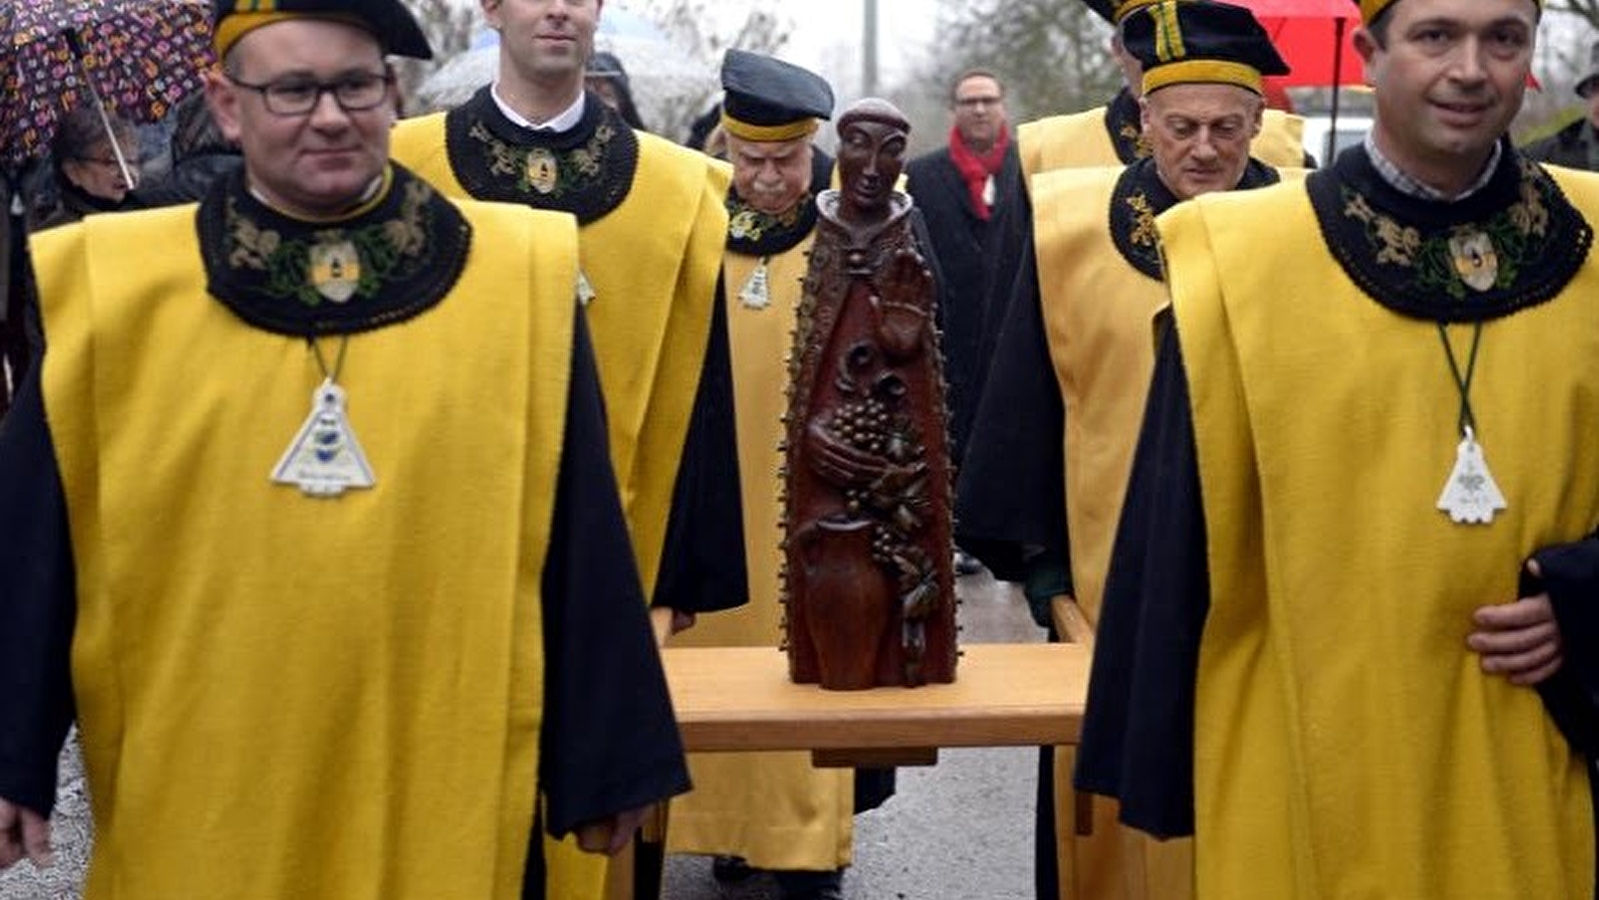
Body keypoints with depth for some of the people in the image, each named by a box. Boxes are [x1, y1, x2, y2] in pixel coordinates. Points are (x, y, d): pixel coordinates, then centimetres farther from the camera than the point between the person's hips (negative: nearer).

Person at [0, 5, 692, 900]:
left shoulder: (520, 275, -3)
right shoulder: (111, 288, -2)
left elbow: (579, 543, 0)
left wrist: (605, 761, 1)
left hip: (452, 792, 0)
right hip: (195, 801, 1)